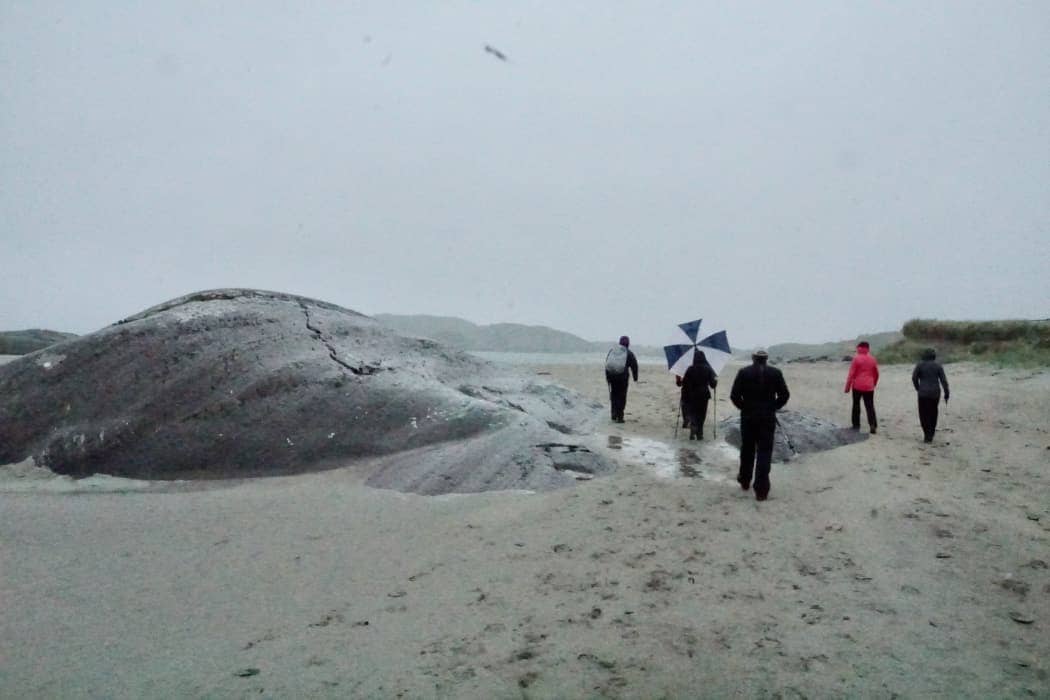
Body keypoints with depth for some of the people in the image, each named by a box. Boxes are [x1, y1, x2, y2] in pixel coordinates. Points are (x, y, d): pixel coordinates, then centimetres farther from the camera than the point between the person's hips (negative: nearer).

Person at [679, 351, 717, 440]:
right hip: (703, 396, 1)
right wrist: (716, 380, 16)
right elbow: (713, 384, -6)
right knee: (701, 415, 13)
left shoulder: (690, 369, -9)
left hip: (691, 396, -1)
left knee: (691, 413, 11)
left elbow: (684, 383, -8)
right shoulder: (708, 369, -6)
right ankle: (699, 434, 15)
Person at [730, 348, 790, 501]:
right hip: (768, 417, 0)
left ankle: (745, 481, 31)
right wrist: (773, 407, 8)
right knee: (764, 452, 0)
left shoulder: (743, 372, -3)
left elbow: (734, 395, -8)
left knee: (747, 450, 17)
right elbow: (784, 395, -4)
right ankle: (761, 490, -5)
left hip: (748, 416, 1)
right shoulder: (775, 373, 0)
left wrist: (744, 407, 7)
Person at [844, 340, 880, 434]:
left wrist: (847, 386, -2)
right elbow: (876, 374, 14)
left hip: (857, 386, -3)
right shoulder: (872, 359, 6)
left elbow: (851, 374, -8)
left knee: (856, 405, 10)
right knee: (870, 406, 2)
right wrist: (873, 384, 28)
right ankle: (873, 425, -11)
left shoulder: (856, 358, -7)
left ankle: (856, 425, 13)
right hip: (869, 387, 3)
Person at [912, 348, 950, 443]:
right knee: (933, 413, 15)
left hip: (923, 393, -2)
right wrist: (946, 394, 0)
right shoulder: (938, 365, 1)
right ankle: (931, 435, 21)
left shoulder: (920, 364, -3)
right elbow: (943, 380, -2)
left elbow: (914, 378, -6)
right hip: (935, 393, 2)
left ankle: (927, 434, -8)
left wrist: (918, 389, 9)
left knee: (924, 414, 3)